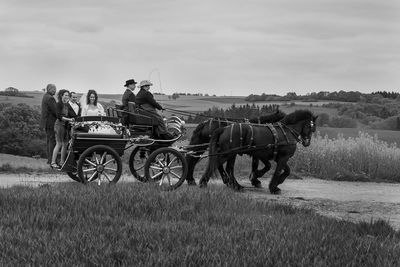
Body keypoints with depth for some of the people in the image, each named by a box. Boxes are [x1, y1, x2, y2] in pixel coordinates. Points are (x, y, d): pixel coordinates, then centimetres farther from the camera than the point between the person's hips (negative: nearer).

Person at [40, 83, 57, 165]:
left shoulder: (45, 96, 17)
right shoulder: (50, 98, -16)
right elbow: (55, 110, -21)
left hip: (46, 123, 11)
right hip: (50, 122, -11)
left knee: (49, 140, 13)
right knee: (52, 140, -9)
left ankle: (49, 159, 17)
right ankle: (51, 159, -11)